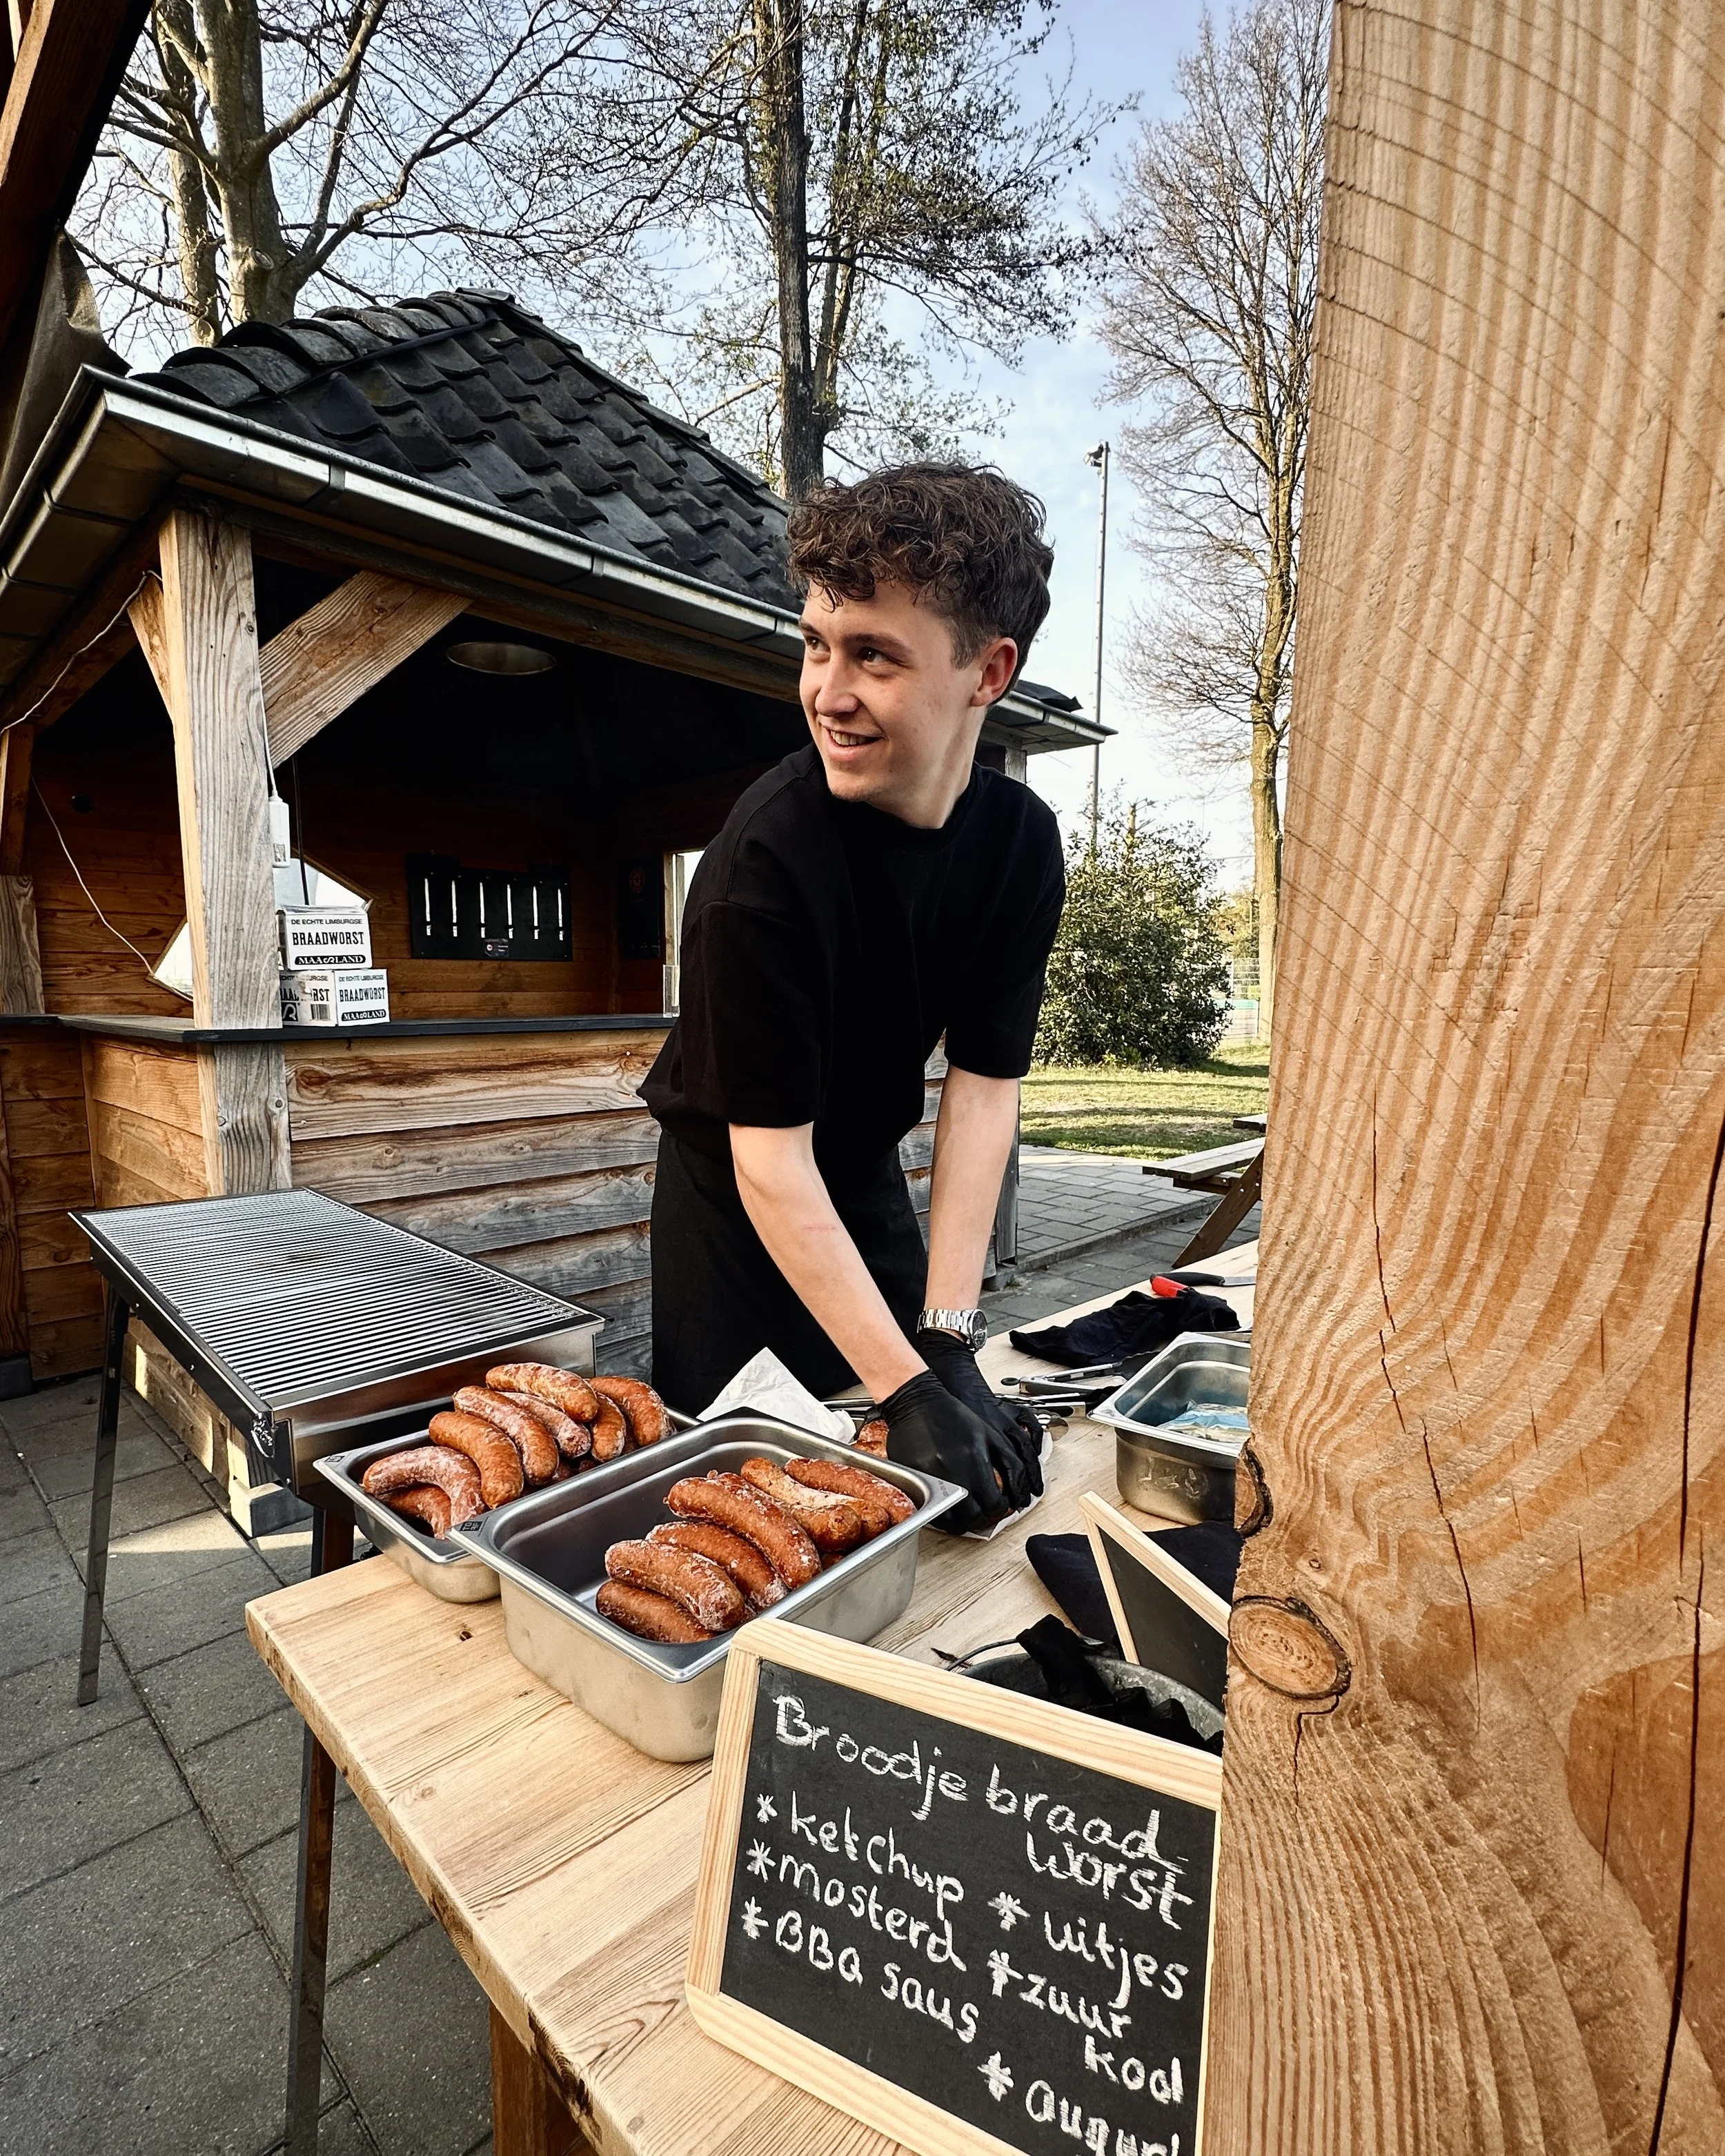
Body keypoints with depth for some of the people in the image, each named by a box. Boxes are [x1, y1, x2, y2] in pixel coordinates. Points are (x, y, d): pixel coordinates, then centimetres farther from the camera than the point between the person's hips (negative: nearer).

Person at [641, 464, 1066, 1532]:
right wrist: (906, 1385, -31)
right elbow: (769, 1156, -29)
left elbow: (986, 1082, -15)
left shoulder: (1021, 842, -12)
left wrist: (951, 1342, -20)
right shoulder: (770, 853, -30)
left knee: (928, 1477, 15)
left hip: (868, 1178, 5)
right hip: (735, 1192, -5)